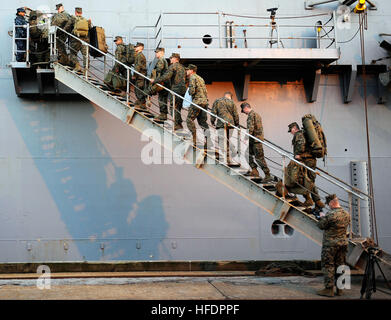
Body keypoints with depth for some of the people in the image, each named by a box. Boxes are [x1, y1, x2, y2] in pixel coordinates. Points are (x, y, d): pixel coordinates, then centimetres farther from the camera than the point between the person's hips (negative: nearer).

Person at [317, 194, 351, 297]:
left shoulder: (330, 215, -20)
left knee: (328, 266, 1)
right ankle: (340, 288, 18)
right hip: (343, 243, 7)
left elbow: (321, 226, -11)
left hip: (330, 244, -7)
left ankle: (329, 289, 2)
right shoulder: (347, 214, 3)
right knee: (340, 265, 13)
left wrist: (321, 217, 8)